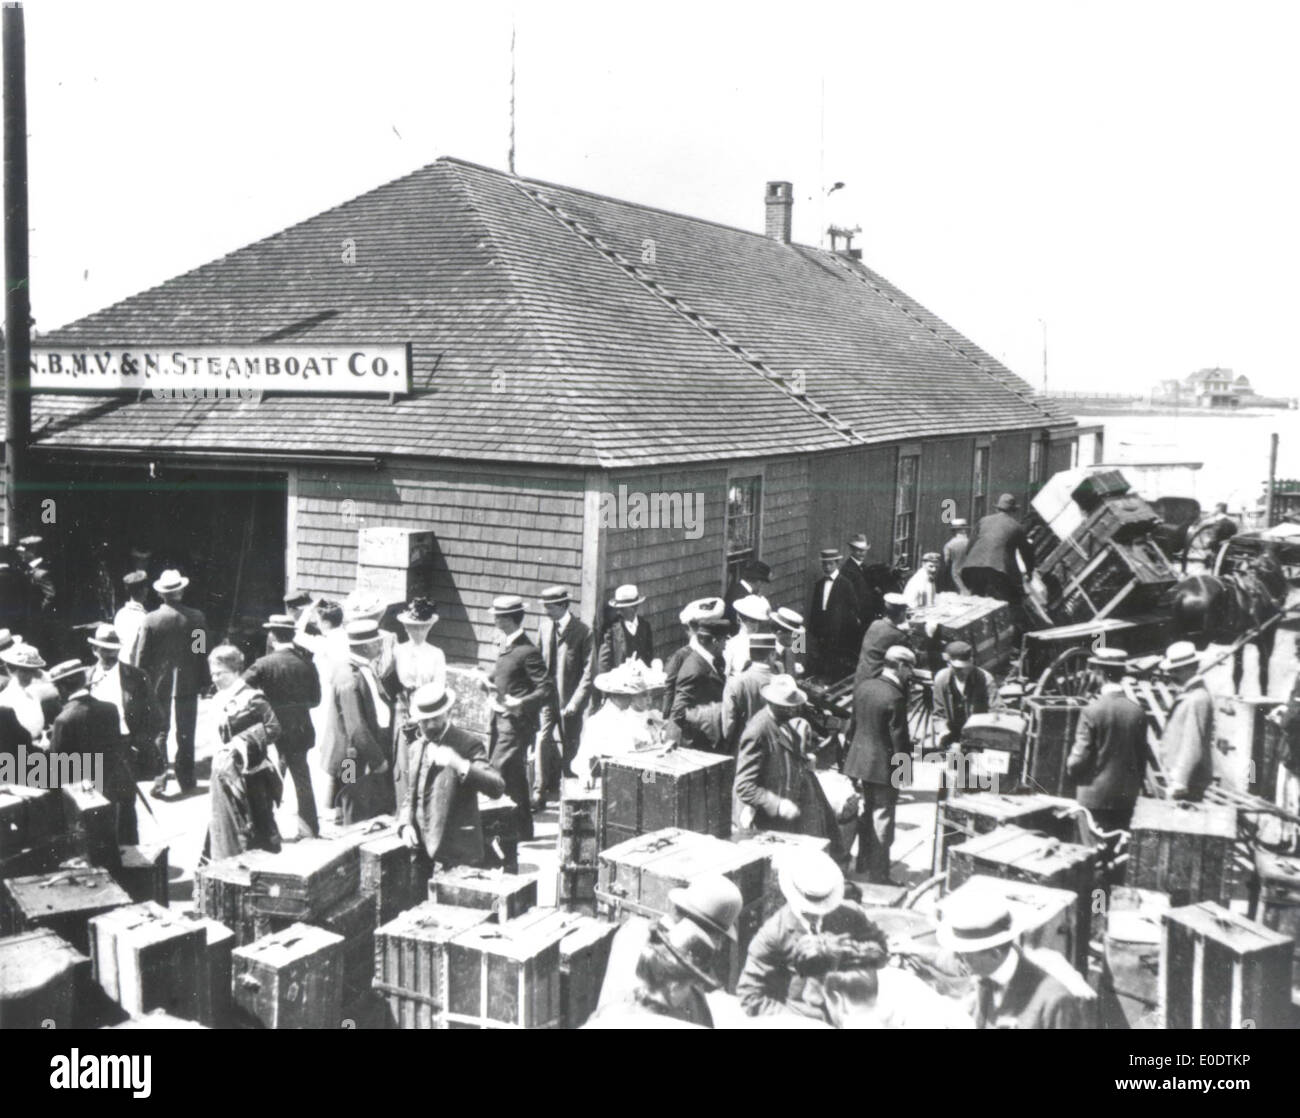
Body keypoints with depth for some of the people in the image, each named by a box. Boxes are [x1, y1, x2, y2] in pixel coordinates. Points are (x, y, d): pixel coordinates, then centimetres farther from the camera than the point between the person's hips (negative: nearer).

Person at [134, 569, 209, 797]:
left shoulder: (150, 620, -11)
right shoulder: (197, 618, -9)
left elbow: (141, 657, -6)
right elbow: (203, 653, -3)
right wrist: (203, 681, 7)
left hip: (158, 684, -1)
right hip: (188, 684, 1)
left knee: (159, 732, 11)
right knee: (186, 733, 10)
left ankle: (160, 778, 5)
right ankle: (186, 781, 16)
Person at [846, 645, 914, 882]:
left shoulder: (862, 686, 1)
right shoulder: (895, 697, -22)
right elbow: (899, 738, -19)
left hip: (859, 762, 8)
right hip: (883, 766, -8)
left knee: (866, 816, 22)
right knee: (882, 823, 3)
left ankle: (863, 867, 36)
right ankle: (878, 878, 10)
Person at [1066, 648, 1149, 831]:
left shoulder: (1092, 711, -14)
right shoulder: (1138, 712, -1)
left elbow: (1080, 756, -12)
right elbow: (1142, 756, 8)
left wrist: (1070, 766, 9)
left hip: (1095, 795, -4)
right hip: (1127, 794, 4)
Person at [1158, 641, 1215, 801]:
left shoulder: (1197, 699, -17)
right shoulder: (1185, 696, 15)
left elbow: (1193, 745, -22)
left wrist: (1180, 781, -24)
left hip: (1189, 781, -10)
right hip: (1179, 777, 10)